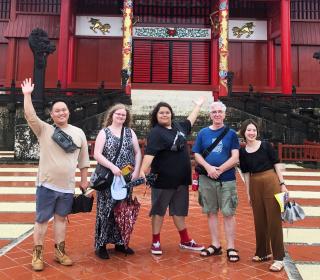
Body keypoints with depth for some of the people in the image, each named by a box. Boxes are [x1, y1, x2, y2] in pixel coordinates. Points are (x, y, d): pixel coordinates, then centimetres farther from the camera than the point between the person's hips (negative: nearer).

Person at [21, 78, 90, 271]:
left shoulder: (78, 133, 5)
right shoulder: (44, 130, -1)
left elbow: (83, 159, 9)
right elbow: (30, 116, -17)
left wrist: (84, 180, 9)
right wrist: (27, 95, -23)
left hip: (67, 186, 2)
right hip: (46, 184, -2)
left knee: (61, 218, 13)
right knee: (42, 219, 5)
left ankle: (60, 251, 26)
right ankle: (38, 254, 18)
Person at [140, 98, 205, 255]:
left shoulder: (178, 126, 8)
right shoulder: (156, 132, -14)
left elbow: (190, 120, 29)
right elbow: (149, 153, -28)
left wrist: (198, 105, 43)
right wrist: (142, 171, -41)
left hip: (181, 178, 7)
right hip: (163, 179, -6)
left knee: (179, 210, 17)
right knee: (159, 210, 7)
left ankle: (185, 241, 29)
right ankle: (155, 242, 20)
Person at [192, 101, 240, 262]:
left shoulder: (231, 133, 1)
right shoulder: (203, 133, 7)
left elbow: (235, 158, -5)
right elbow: (197, 155, 4)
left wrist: (219, 170, -15)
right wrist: (209, 167, -13)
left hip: (227, 179, -2)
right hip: (206, 179, 2)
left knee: (228, 213, 0)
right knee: (211, 212, 10)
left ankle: (231, 248, 10)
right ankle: (215, 245, 22)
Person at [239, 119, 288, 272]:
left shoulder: (266, 145, -4)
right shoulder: (242, 151, 4)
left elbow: (277, 164, -1)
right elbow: (246, 173, 9)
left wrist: (282, 184, -7)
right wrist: (248, 193, 9)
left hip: (271, 183, -4)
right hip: (255, 185, 4)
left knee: (274, 220, -1)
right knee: (259, 220, 12)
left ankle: (278, 258, 6)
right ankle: (263, 252, 28)